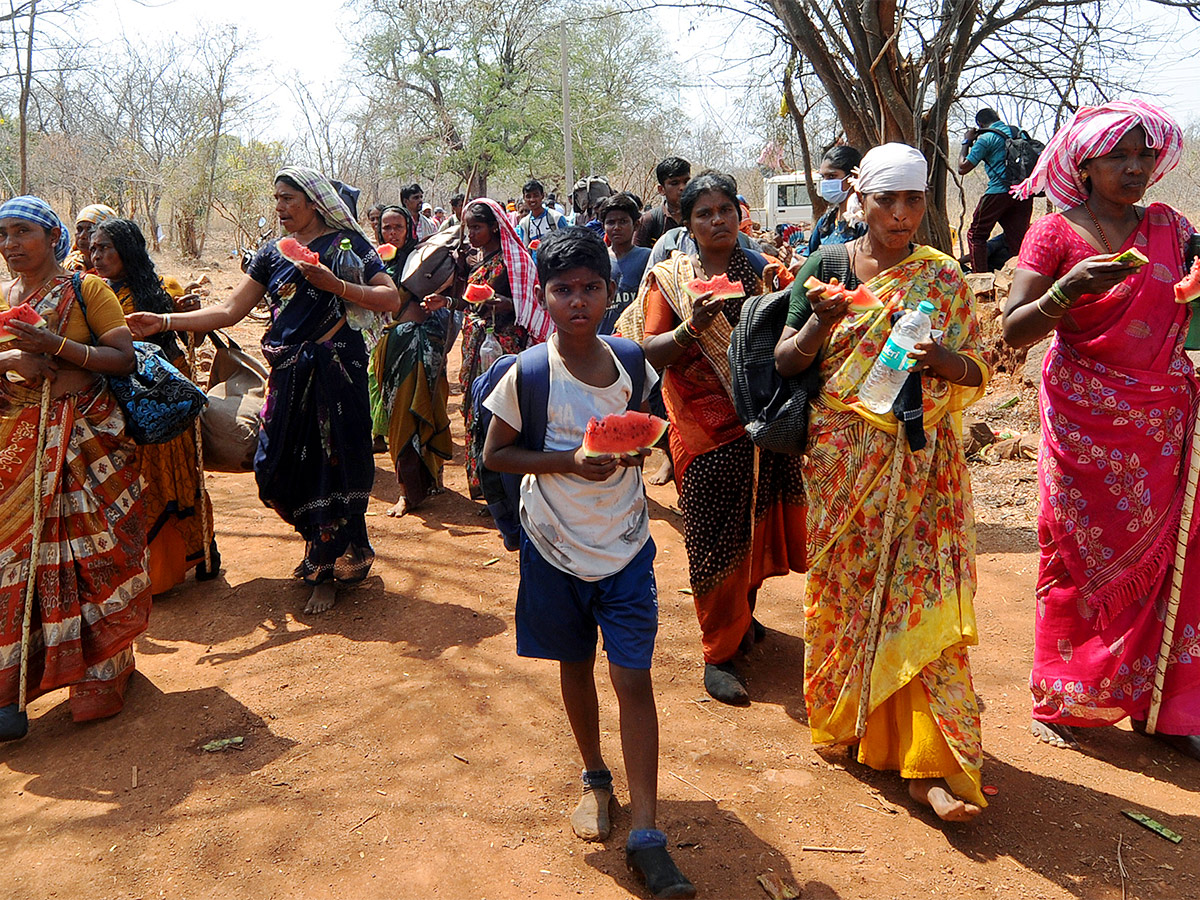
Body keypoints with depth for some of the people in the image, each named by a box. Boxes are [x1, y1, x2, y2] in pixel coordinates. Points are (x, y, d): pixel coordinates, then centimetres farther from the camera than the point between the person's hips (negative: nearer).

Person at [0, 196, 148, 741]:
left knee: (94, 552, -1)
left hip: (87, 439, -4)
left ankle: (100, 673, 13)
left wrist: (57, 347, -17)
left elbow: (124, 358, -7)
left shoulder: (87, 290, 0)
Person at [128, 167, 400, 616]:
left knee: (332, 462, -2)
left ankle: (327, 572, 14)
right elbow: (229, 311, 9)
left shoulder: (346, 242, 0)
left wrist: (334, 285, -19)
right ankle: (325, 548, 29)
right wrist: (165, 322, 0)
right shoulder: (272, 252, 13)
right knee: (281, 468, 4)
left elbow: (391, 298, -9)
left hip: (335, 370, -5)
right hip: (288, 373, 5)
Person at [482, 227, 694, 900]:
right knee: (576, 664, 16)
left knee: (634, 677, -3)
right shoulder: (527, 374, -12)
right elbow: (495, 453, -5)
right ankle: (596, 777, 40)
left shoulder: (632, 363, -3)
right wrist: (570, 461, -19)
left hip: (625, 543, 1)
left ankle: (646, 834, 5)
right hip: (557, 543, -1)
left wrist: (634, 447, -11)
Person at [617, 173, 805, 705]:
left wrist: (779, 298, -17)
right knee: (712, 536, -1)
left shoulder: (764, 270, 7)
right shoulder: (669, 278, 1)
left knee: (756, 525, 11)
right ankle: (719, 652, 12)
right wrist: (693, 327, -22)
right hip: (704, 427, -3)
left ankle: (743, 615, 36)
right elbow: (650, 353, -5)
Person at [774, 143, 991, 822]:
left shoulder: (943, 278, 5)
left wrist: (943, 361, -17)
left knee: (923, 595, -4)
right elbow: (784, 363, 2)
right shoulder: (825, 266, 2)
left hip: (920, 462, 0)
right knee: (845, 587, 8)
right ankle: (843, 714, 30)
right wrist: (821, 323, -18)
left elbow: (978, 370, 5)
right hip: (842, 458, 0)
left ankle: (931, 763, 3)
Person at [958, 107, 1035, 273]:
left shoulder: (986, 138, -3)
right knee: (1017, 239, 8)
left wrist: (966, 142, 9)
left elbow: (963, 168, -3)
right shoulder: (1019, 132, 15)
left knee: (976, 235, 6)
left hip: (999, 191, -6)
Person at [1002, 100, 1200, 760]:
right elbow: (1012, 331, -10)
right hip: (1085, 420, -4)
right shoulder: (1055, 234, -3)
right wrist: (1071, 287, -25)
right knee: (1081, 555, 2)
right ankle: (1062, 700, 16)